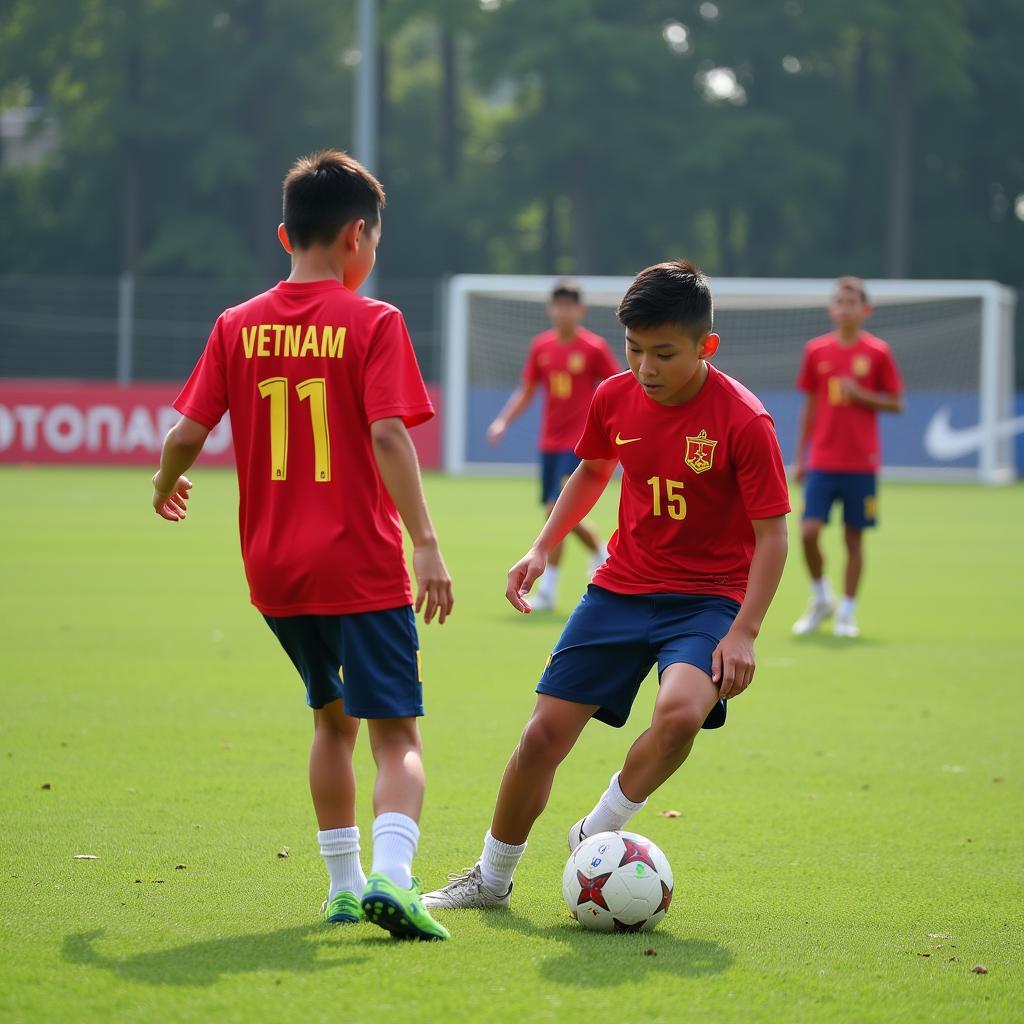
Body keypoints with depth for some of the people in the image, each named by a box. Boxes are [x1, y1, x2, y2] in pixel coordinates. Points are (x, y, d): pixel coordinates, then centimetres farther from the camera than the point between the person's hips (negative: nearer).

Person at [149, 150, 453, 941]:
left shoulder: (238, 327, 5)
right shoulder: (373, 324, -7)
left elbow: (187, 435, 4)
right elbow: (387, 436, -17)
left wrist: (167, 485, 25)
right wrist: (426, 543, -20)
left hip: (274, 570, 5)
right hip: (362, 565, -5)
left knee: (333, 718, 23)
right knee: (396, 734, -5)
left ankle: (345, 884, 25)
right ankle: (392, 875, -28)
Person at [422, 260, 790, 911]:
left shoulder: (743, 420, -18)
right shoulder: (614, 399, -3)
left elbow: (771, 534, -13)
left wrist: (744, 632, -20)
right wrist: (543, 548, 10)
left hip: (707, 599, -4)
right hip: (622, 588, 4)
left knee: (682, 710, -33)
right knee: (545, 734, 0)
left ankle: (598, 835, -7)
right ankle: (492, 878, 22)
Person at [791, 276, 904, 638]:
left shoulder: (877, 352, 0)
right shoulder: (816, 350, 5)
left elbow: (896, 403, 3)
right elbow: (810, 407, 11)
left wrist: (862, 395, -14)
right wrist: (800, 457, 10)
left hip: (861, 463, -1)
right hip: (822, 462, 1)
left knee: (853, 538, 2)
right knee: (809, 531, -10)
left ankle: (846, 612, 13)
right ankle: (820, 599, 12)